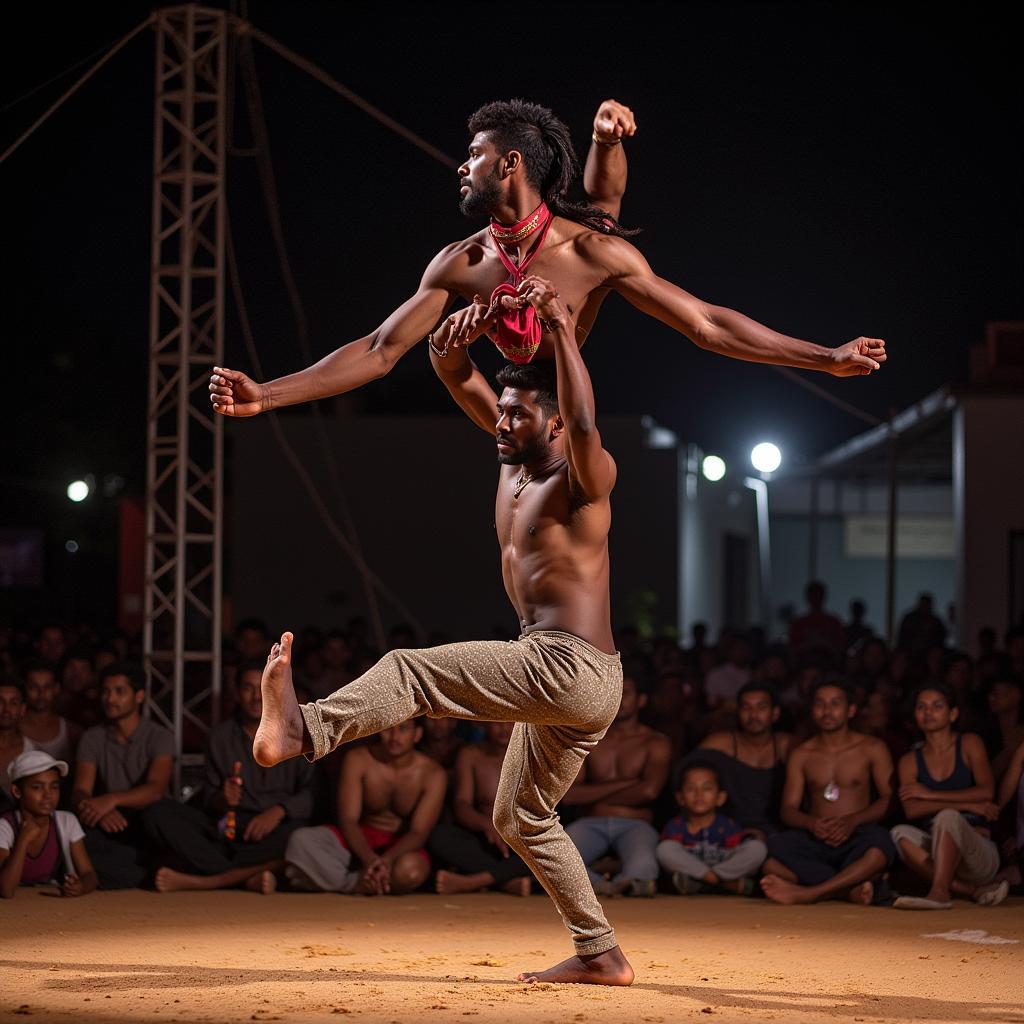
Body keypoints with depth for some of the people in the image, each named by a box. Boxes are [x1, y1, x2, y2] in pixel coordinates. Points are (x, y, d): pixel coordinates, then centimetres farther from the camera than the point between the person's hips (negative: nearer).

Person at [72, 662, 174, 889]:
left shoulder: (159, 737, -2)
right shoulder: (92, 738, 8)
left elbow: (156, 789, -19)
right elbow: (80, 793, -5)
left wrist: (112, 800, -37)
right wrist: (100, 811, -30)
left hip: (149, 829, -2)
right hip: (110, 830, 2)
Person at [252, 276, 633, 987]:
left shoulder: (586, 476, -10)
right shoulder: (517, 458, 14)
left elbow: (583, 422, -35)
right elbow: (456, 375, 12)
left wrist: (561, 328, -34)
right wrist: (455, 325, -8)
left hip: (574, 669, -10)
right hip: (562, 686, 10)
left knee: (411, 669, -19)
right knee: (521, 818, 18)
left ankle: (304, 729, -36)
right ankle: (600, 955, 20)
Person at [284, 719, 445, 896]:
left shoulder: (432, 774, -12)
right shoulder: (358, 759, -9)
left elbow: (418, 833, -15)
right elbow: (348, 820, -14)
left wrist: (386, 859, -37)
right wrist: (369, 858, -34)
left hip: (403, 846, -2)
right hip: (359, 839, 2)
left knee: (411, 869, -41)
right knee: (301, 839, -28)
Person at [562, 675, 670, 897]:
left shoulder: (656, 743, 11)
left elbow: (649, 791, -9)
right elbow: (568, 794, 2)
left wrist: (594, 796, 0)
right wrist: (623, 784, -3)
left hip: (635, 826, -3)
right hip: (592, 824, 3)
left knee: (641, 867, -40)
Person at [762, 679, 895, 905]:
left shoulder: (872, 749, 9)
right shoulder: (802, 755, 14)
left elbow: (889, 798, 3)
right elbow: (788, 809, 9)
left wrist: (853, 820, -15)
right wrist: (811, 822, -15)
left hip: (857, 837, -2)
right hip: (815, 841, 2)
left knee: (879, 848, -40)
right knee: (773, 865, -32)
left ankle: (808, 893, -45)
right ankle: (851, 889, -36)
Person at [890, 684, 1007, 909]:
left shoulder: (969, 744, 7)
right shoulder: (910, 761, 12)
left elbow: (986, 791, -10)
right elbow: (912, 810, -7)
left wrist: (930, 794, -10)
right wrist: (967, 804, -14)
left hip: (979, 852, -3)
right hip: (936, 855, 3)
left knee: (947, 817, -32)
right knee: (901, 833, -27)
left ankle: (939, 892, -50)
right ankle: (974, 891, -30)